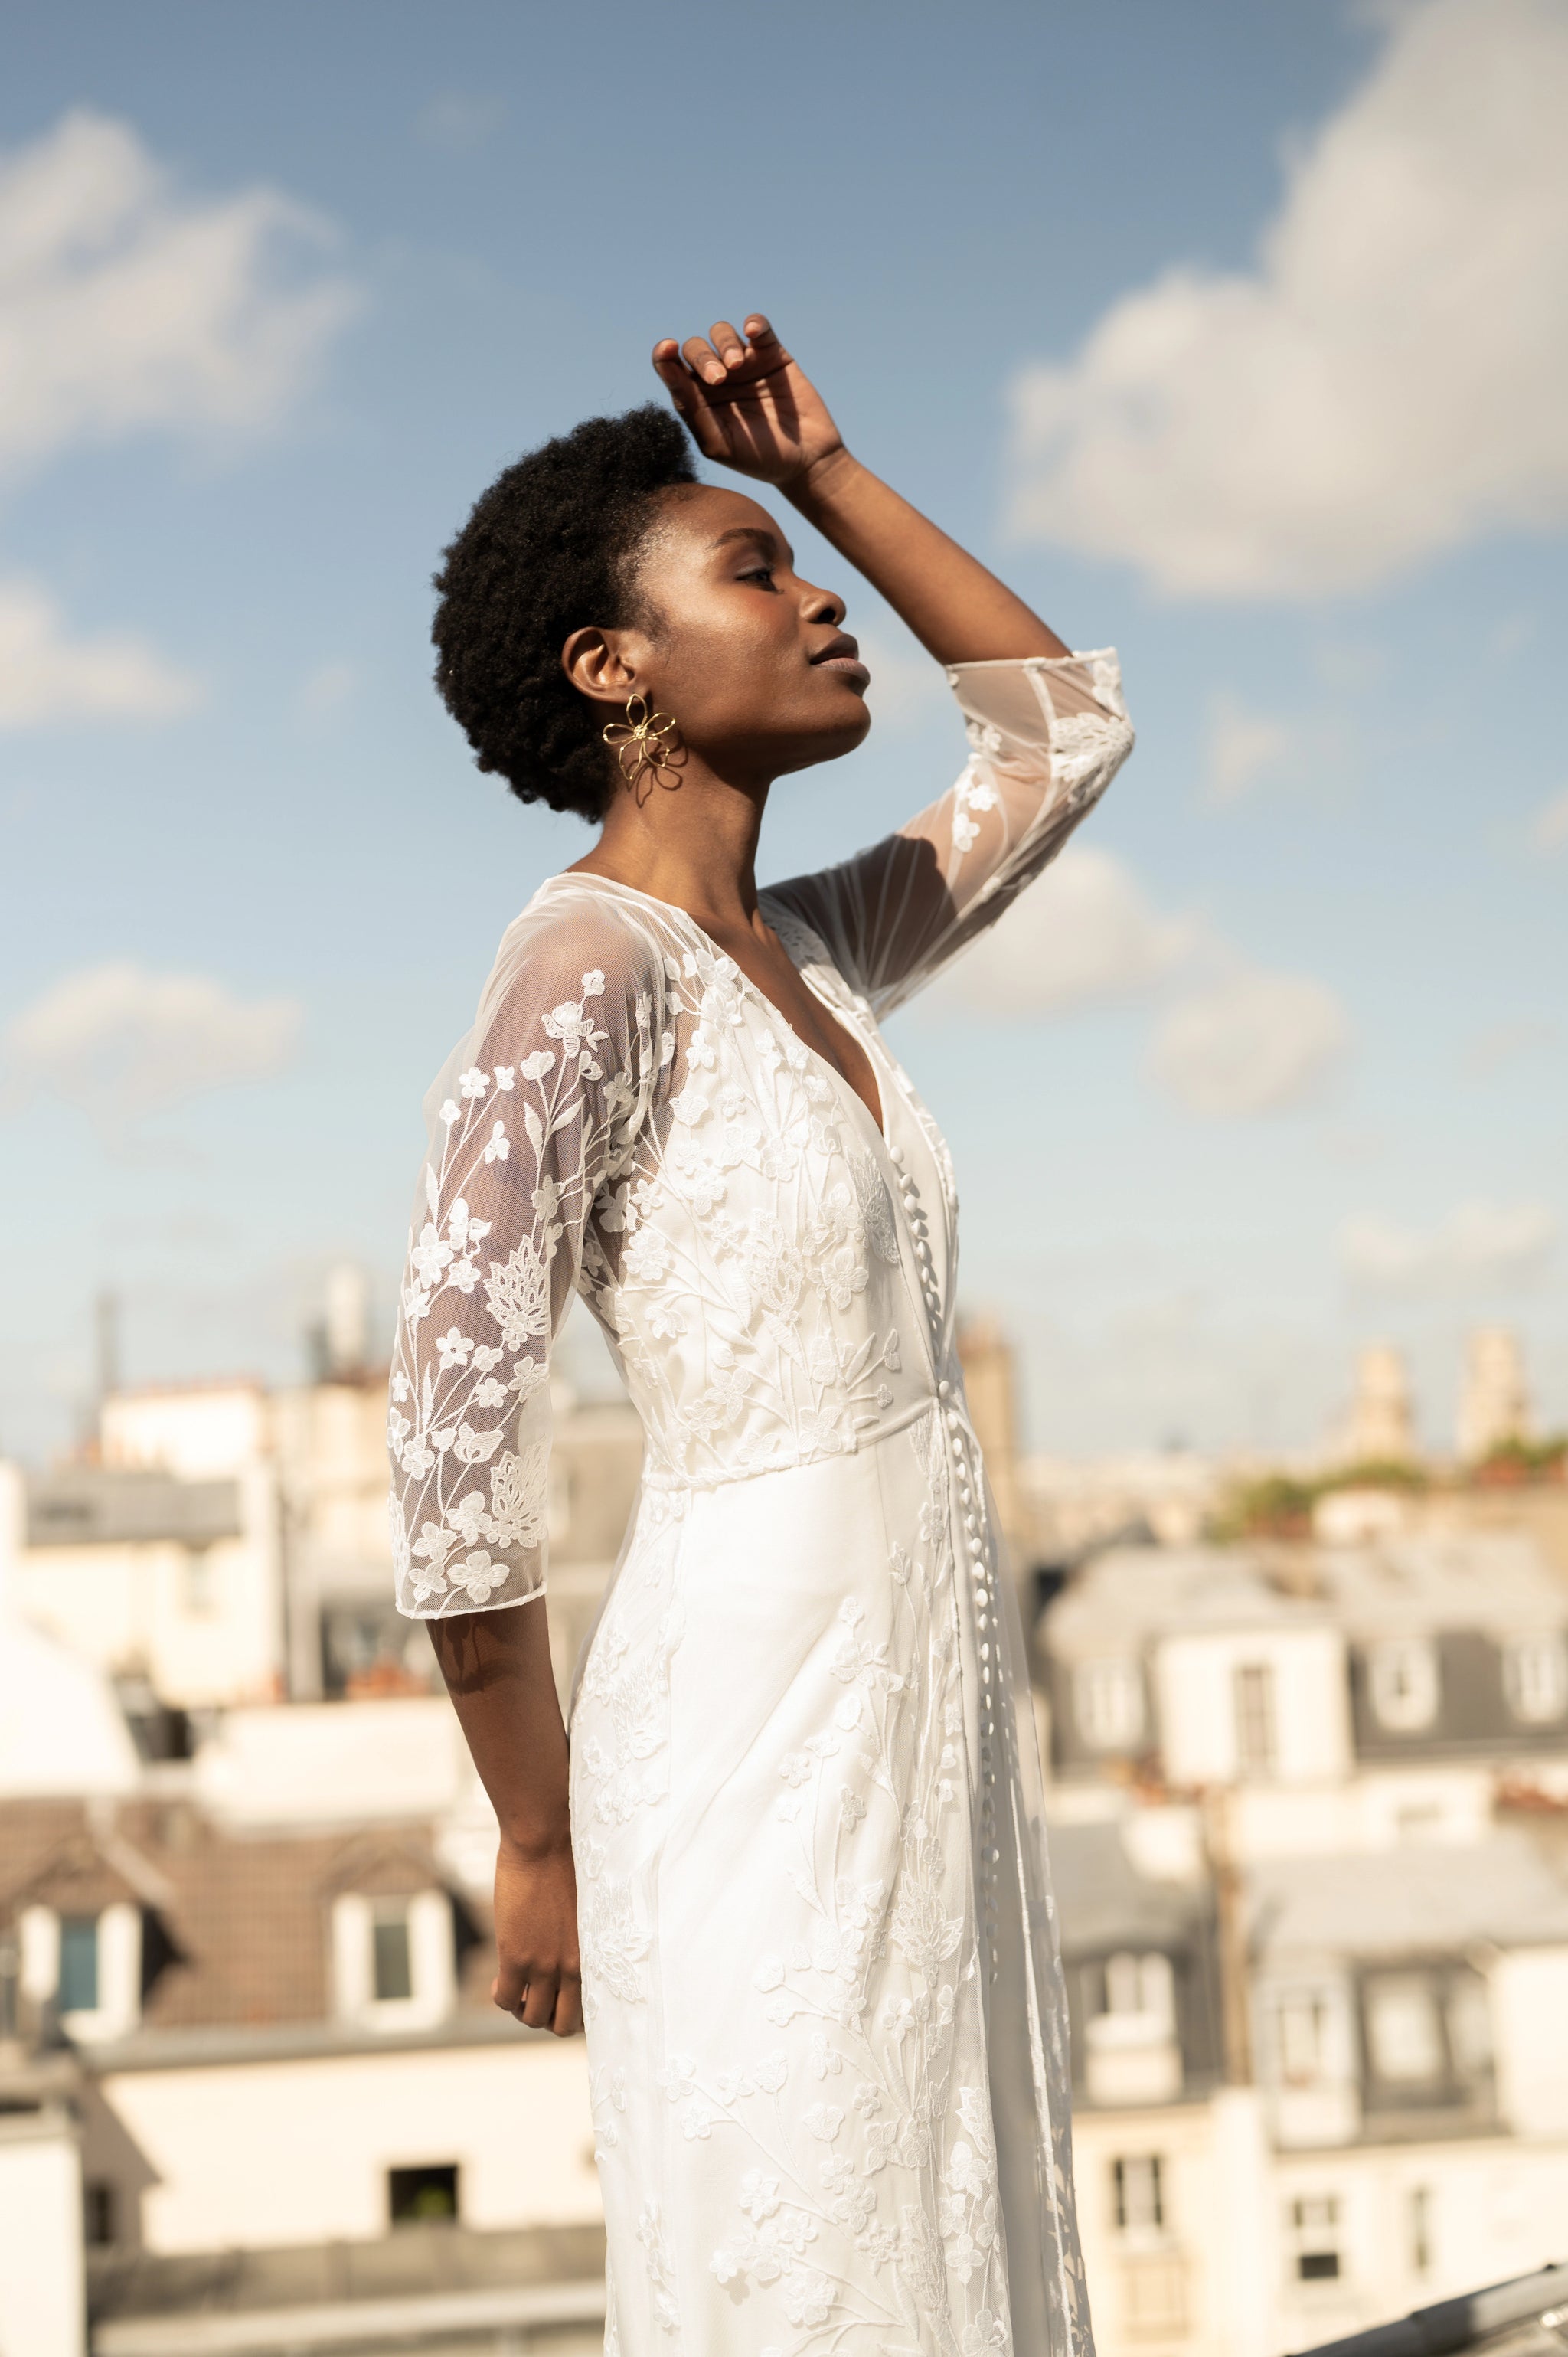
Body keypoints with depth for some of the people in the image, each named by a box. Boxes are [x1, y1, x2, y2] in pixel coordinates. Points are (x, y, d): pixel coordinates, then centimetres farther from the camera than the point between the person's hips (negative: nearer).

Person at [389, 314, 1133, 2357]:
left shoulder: (802, 959, 13)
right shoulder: (588, 965, -13)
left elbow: (1067, 727, 26)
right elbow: (456, 1437, -16)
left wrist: (826, 468, 18)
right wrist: (543, 1847, -8)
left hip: (927, 1723, 9)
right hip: (759, 1742, -9)